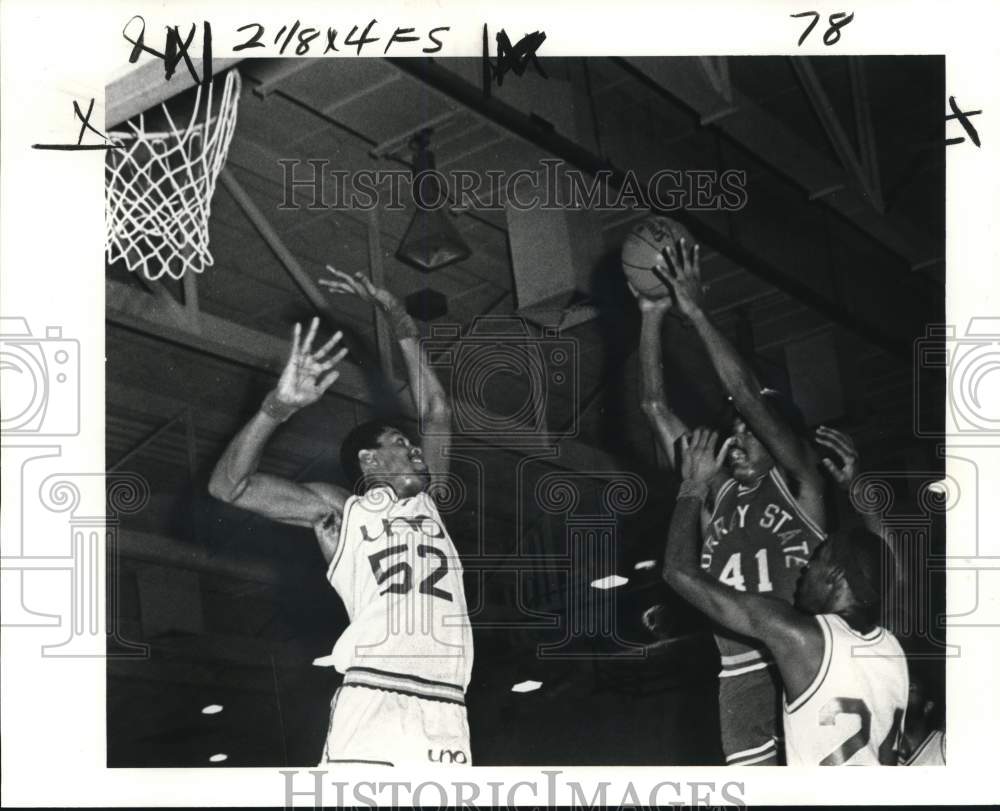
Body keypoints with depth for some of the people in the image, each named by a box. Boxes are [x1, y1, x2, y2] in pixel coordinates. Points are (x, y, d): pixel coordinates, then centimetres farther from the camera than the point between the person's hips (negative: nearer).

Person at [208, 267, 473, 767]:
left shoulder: (427, 502, 28)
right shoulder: (337, 510, 14)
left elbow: (435, 411, 33)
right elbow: (228, 484, 7)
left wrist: (395, 317, 30)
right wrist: (281, 404, -5)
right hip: (371, 705, -5)